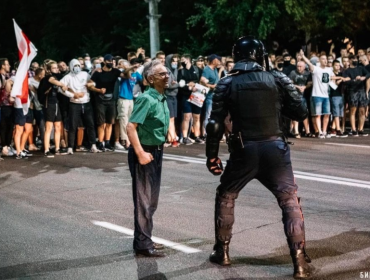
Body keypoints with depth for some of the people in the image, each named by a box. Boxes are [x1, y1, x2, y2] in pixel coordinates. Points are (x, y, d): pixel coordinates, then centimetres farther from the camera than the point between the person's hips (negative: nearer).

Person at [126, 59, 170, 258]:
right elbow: (131, 127, -25)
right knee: (144, 200, -3)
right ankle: (143, 245, 4)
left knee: (151, 200, 16)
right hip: (144, 153, -9)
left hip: (156, 152, 9)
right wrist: (140, 154, -25)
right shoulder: (147, 99, -17)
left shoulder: (162, 99, 9)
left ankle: (145, 240, 28)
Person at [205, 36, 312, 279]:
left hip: (244, 151, 1)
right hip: (275, 148, -1)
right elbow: (301, 113, 1)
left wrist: (212, 155, 9)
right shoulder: (278, 79, 0)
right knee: (290, 201, 5)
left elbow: (215, 124, -2)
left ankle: (222, 252, 25)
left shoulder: (226, 84, 1)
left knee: (225, 197, 22)